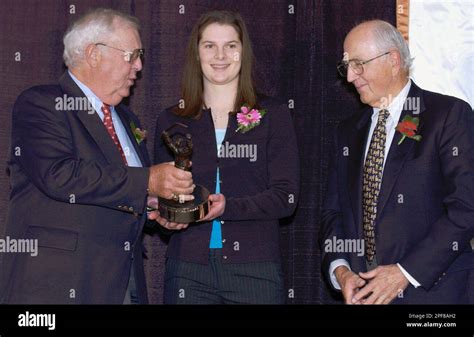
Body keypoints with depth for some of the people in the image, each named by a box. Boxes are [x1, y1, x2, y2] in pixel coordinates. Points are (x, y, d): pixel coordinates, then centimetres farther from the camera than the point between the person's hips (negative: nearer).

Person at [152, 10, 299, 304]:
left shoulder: (273, 115, 3)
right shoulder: (171, 121, 9)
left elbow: (285, 197, -4)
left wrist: (227, 207, -19)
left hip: (255, 268, -1)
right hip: (188, 269, 2)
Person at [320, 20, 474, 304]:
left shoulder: (450, 114, -5)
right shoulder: (349, 132, 13)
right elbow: (334, 211, 12)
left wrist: (406, 273, -17)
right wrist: (340, 269, -6)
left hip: (430, 290, -4)